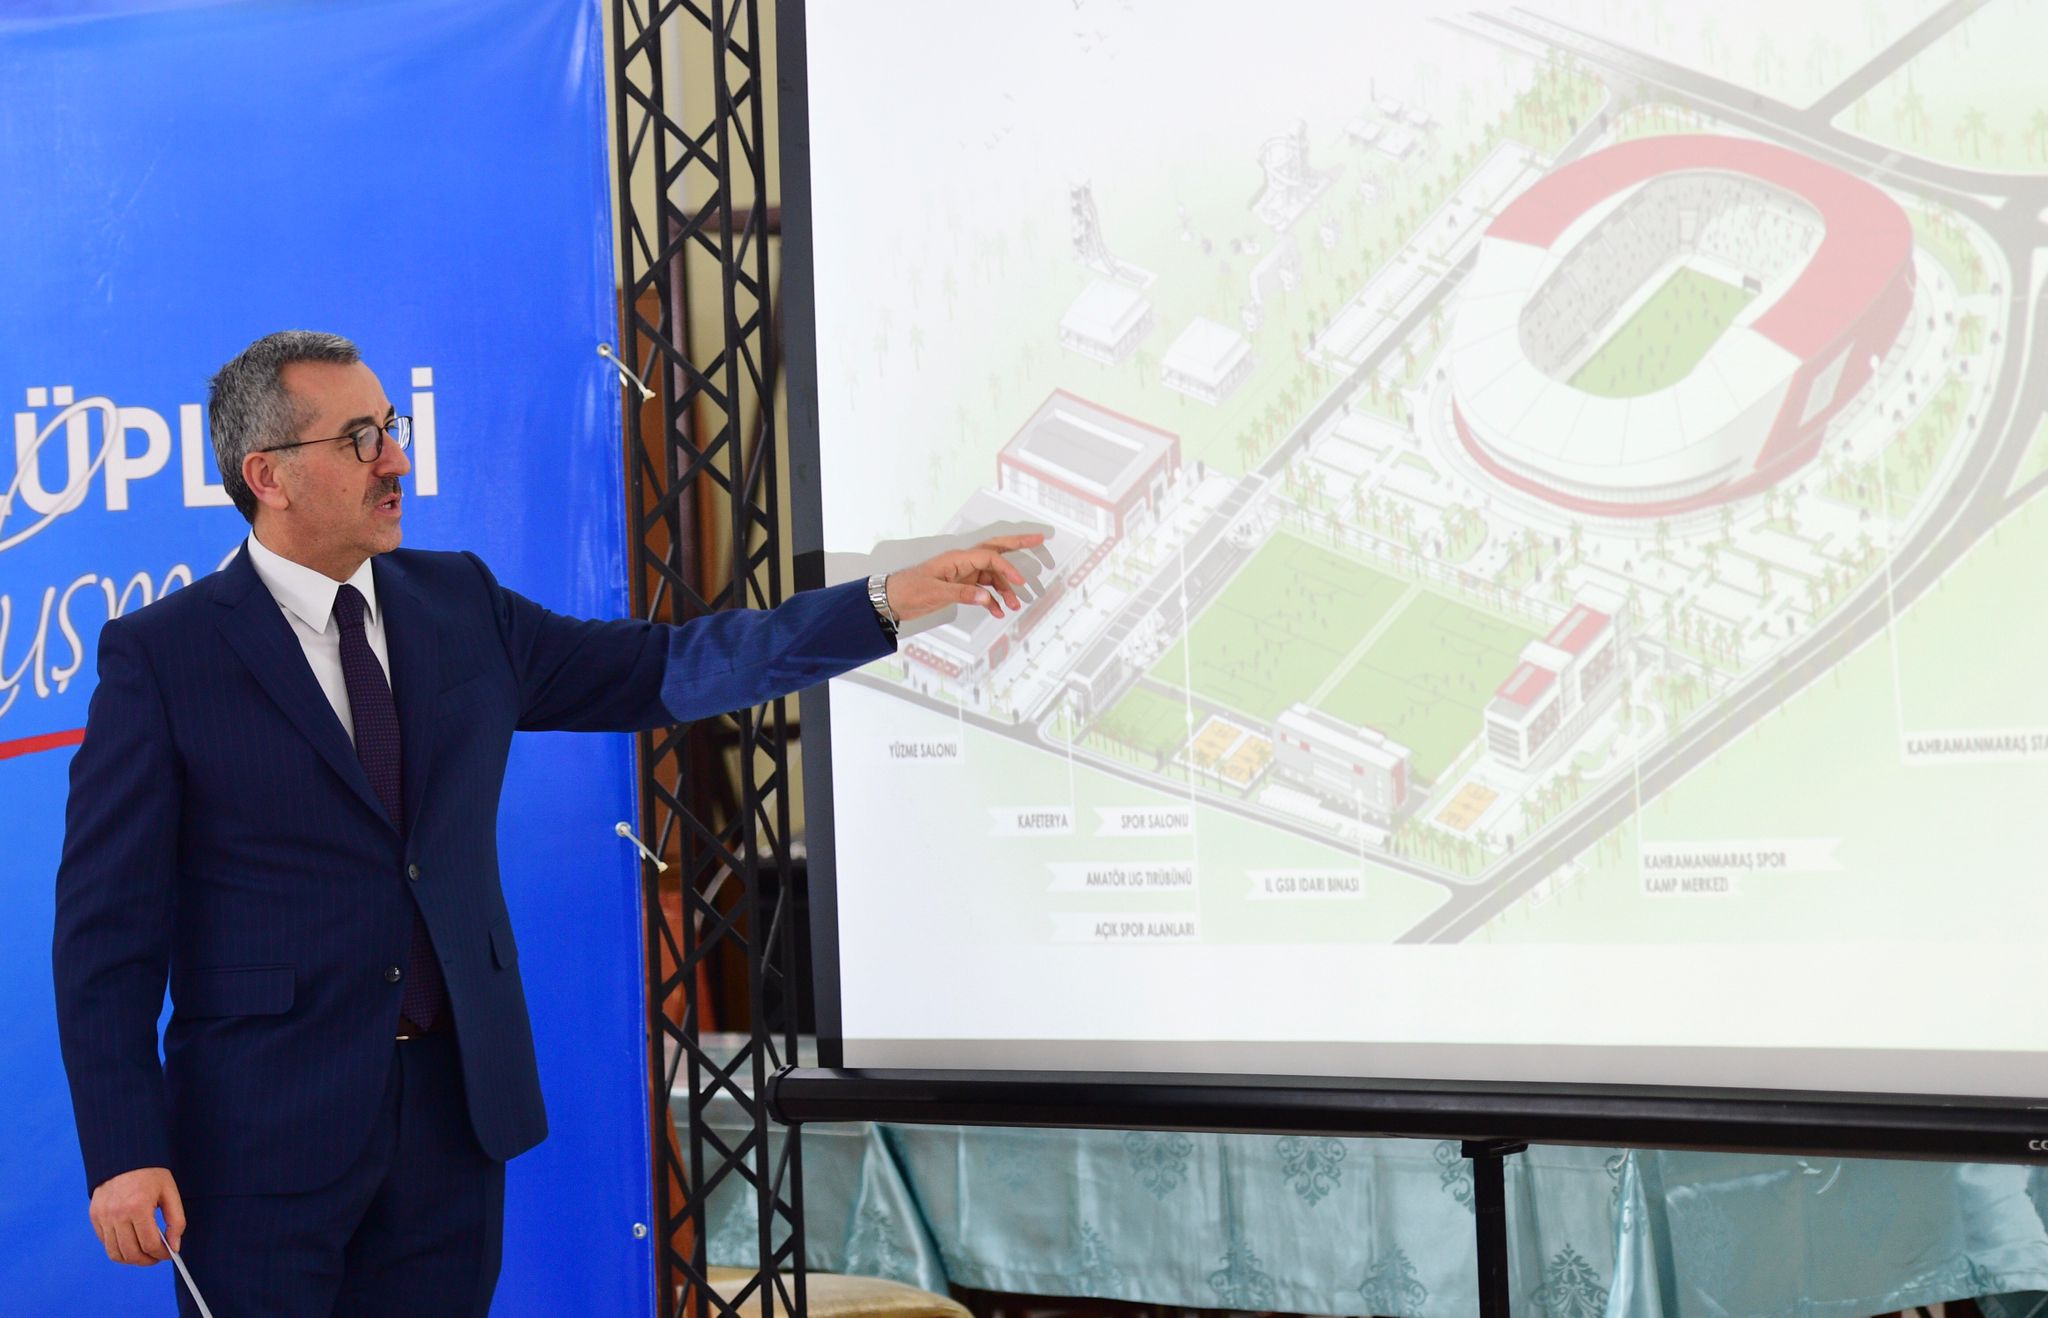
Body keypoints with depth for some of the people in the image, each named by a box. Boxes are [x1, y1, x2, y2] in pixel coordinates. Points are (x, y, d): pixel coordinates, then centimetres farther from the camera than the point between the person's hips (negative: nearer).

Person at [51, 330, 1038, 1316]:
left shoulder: (461, 605, 8)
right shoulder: (158, 656, -6)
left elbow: (661, 671, 10)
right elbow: (106, 927, -7)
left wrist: (891, 600, 3)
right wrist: (122, 1154, -14)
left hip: (457, 1102, 5)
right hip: (263, 1127, -4)